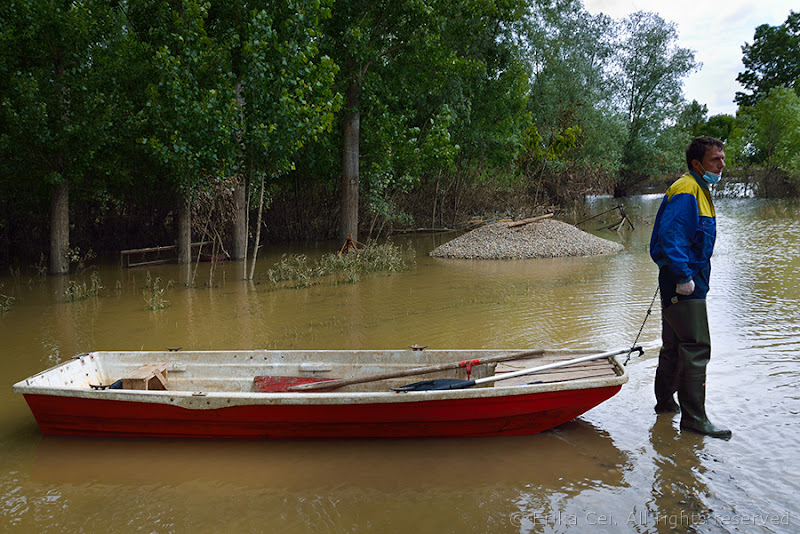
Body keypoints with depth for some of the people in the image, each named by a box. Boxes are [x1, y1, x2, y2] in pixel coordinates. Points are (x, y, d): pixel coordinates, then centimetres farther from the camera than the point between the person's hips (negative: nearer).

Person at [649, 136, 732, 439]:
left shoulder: (699, 190, 18)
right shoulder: (686, 191, -16)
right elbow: (669, 236, -27)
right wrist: (683, 276, -28)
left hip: (685, 281, 11)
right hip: (684, 284, -11)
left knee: (675, 346, 19)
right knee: (696, 348, -9)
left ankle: (666, 402, 32)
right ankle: (693, 419, -3)